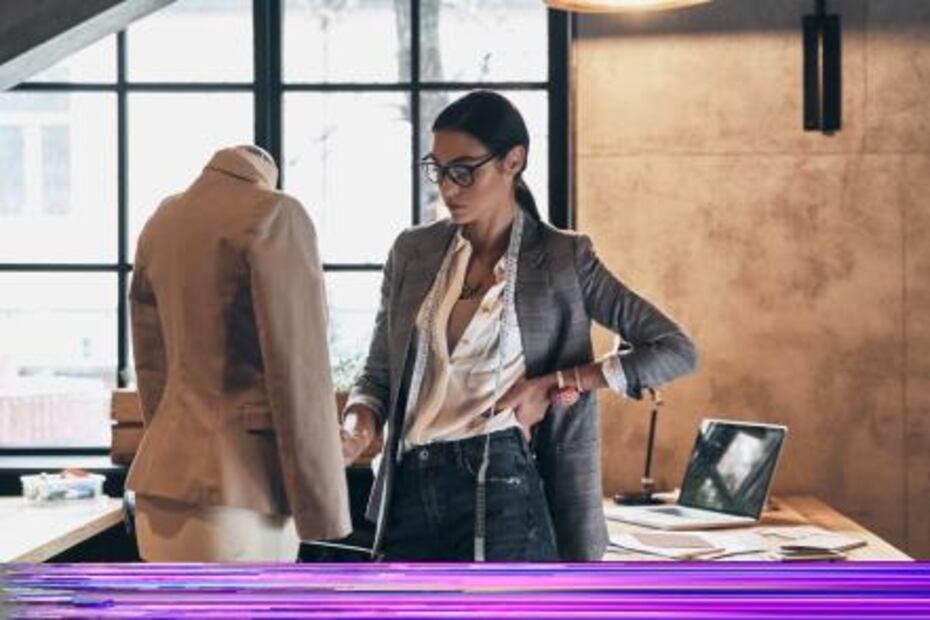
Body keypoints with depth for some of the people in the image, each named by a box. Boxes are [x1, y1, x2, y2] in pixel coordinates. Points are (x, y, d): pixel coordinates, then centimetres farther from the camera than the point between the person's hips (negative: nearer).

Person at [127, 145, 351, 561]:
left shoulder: (161, 223, 15)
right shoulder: (274, 215, -6)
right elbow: (297, 370, -12)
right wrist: (320, 502, -9)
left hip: (167, 477, 8)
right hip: (236, 480, -7)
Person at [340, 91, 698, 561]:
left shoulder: (561, 260, 0)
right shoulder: (412, 253, 11)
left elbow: (675, 351, -3)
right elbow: (379, 372, 16)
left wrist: (557, 385, -9)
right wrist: (357, 426, -6)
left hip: (503, 488, -4)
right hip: (412, 490, 4)